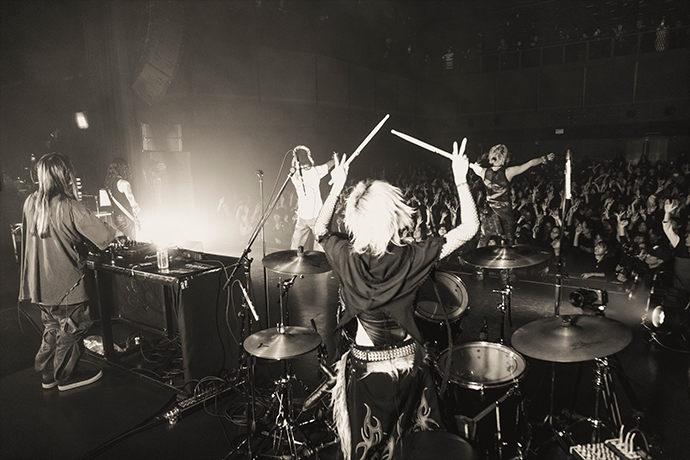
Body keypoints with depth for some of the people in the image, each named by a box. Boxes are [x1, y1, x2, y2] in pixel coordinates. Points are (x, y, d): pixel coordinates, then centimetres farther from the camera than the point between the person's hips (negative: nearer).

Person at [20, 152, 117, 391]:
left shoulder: (31, 202, 1)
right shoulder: (69, 207, -21)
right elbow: (104, 236, -20)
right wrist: (115, 230, 1)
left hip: (41, 282, 7)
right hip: (66, 283, -7)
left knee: (52, 327, 22)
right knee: (71, 329, 10)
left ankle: (48, 374, 34)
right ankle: (67, 376, 24)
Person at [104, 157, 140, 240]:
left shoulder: (109, 183, 8)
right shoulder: (124, 183, -16)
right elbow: (131, 200, -13)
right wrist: (137, 208, 7)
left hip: (116, 217, 8)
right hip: (126, 218, -8)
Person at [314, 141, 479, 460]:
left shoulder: (346, 257, -18)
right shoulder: (413, 257, -22)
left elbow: (320, 229, 5)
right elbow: (470, 227, -13)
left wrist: (336, 187, 7)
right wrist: (461, 180, -7)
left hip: (365, 366, 1)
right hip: (408, 364, 0)